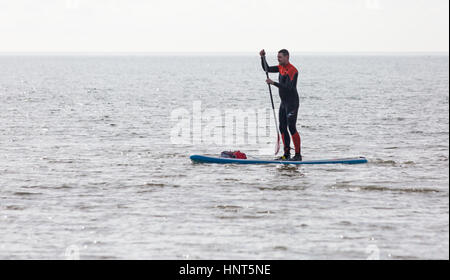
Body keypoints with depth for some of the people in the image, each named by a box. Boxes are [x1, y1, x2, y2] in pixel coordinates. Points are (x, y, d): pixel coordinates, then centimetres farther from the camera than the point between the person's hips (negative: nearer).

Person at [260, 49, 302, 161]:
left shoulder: (292, 70, -18)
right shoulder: (281, 68, 11)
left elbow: (288, 87, -27)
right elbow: (267, 69, 18)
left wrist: (273, 83, -30)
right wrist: (263, 58, 3)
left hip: (292, 103, -9)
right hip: (284, 103, 9)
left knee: (292, 128, -12)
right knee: (283, 128, 8)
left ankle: (298, 155, -9)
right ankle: (286, 154, 12)